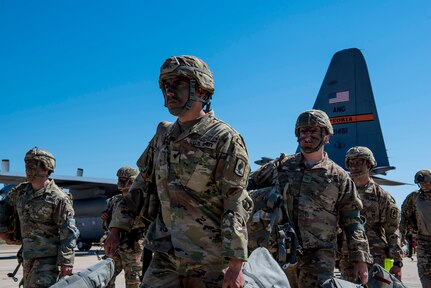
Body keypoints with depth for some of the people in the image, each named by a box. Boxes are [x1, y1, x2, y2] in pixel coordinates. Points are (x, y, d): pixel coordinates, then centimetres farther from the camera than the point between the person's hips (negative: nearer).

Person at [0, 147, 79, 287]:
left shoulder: (58, 198, -14)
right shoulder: (20, 191, 6)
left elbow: (68, 233, -16)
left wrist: (66, 262, -20)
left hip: (48, 258, -8)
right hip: (28, 257, 8)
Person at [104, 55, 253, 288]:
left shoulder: (224, 138, -10)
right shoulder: (163, 135, 10)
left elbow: (236, 204, -14)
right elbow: (143, 185, 17)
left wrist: (236, 264, -19)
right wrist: (117, 227, 12)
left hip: (209, 260, -5)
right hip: (166, 256, 5)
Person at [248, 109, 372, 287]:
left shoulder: (338, 176, 7)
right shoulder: (282, 165, 12)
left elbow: (352, 222, 7)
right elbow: (249, 187, 20)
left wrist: (361, 259, 2)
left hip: (319, 255, -2)